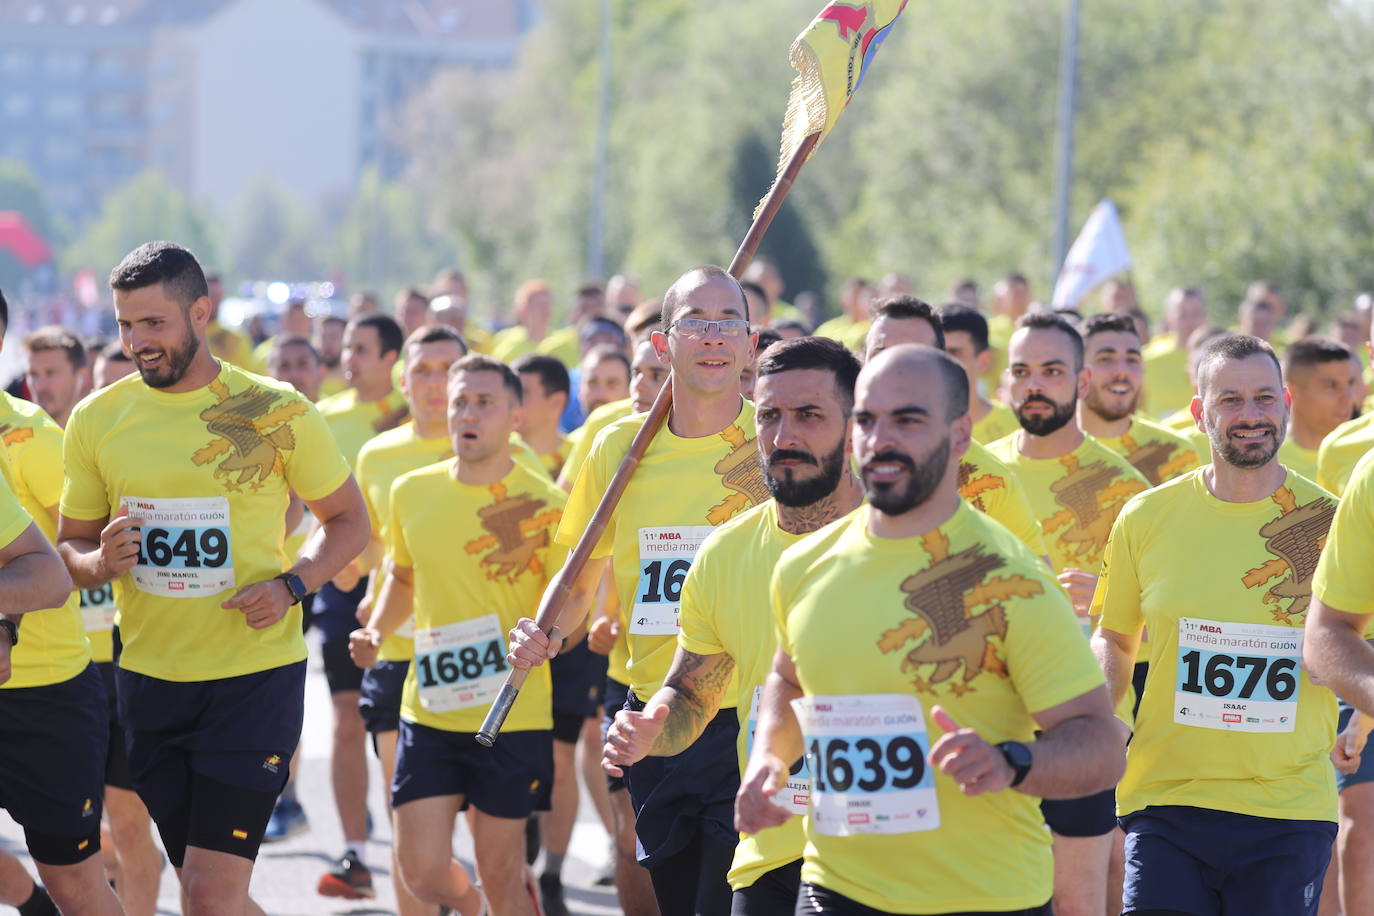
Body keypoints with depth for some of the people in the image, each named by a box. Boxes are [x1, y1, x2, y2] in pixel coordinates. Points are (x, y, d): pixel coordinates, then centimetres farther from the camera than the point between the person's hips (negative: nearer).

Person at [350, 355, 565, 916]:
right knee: (421, 871, -1)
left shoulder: (543, 505, -7)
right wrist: (376, 632, 6)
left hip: (514, 717, -3)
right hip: (429, 713, 3)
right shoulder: (412, 493, 5)